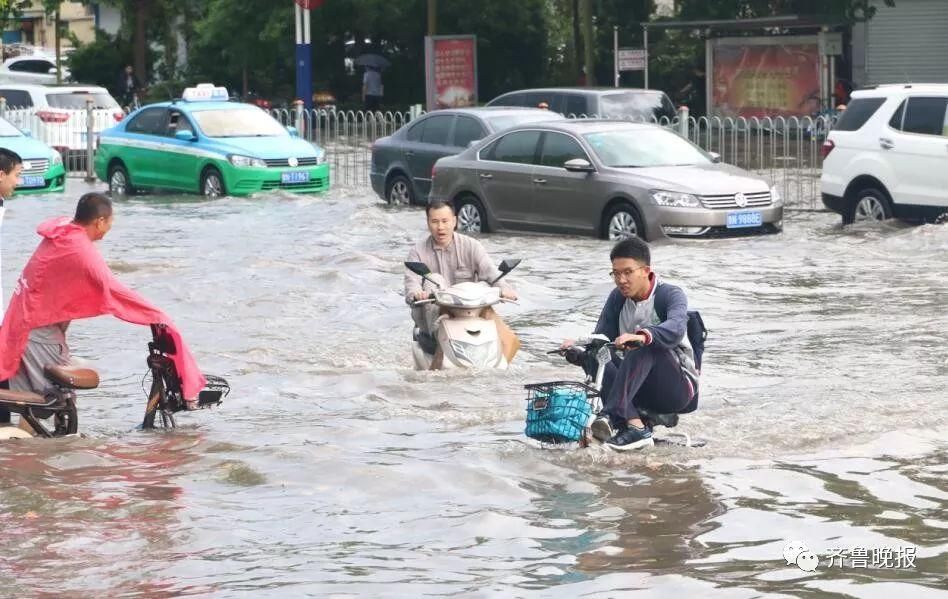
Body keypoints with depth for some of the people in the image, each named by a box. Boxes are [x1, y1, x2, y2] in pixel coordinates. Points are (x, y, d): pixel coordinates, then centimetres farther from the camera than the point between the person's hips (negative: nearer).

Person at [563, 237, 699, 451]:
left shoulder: (671, 295, -12)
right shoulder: (618, 298, 6)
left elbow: (676, 328, -34)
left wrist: (643, 336, -54)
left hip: (680, 388, -5)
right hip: (643, 392, 6)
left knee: (649, 347, -33)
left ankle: (611, 417, -43)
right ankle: (635, 426, -39)